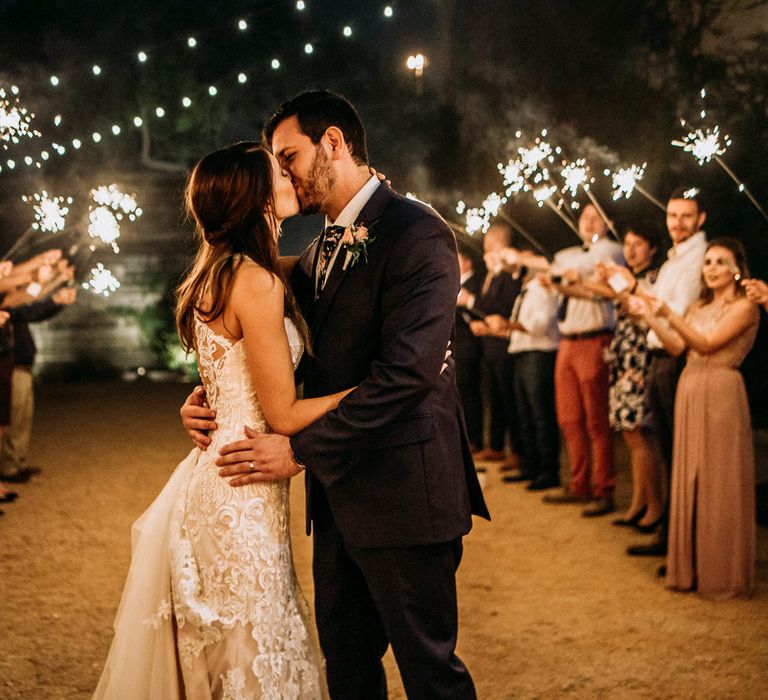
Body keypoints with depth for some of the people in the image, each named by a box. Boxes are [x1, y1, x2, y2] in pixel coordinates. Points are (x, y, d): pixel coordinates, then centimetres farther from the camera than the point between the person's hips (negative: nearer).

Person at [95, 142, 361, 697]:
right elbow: (283, 415, -16)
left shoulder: (216, 275, 13)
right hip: (242, 495, -9)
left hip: (214, 478, 9)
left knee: (215, 653, 17)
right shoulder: (257, 282, -17)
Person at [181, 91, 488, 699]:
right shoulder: (320, 251, 15)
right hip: (338, 493, 9)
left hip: (401, 492, -8)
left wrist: (301, 450, -20)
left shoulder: (417, 234, -14)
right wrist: (210, 396, 0)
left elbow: (405, 371, -23)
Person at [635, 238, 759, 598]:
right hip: (689, 392, 7)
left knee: (719, 482, -2)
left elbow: (707, 343, -16)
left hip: (720, 393, -7)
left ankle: (722, 572, 7)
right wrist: (651, 316, -7)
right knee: (690, 480, 9)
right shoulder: (699, 307, 17)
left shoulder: (744, 306, -5)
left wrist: (668, 314, -24)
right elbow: (676, 346, 5)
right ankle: (692, 566, 18)